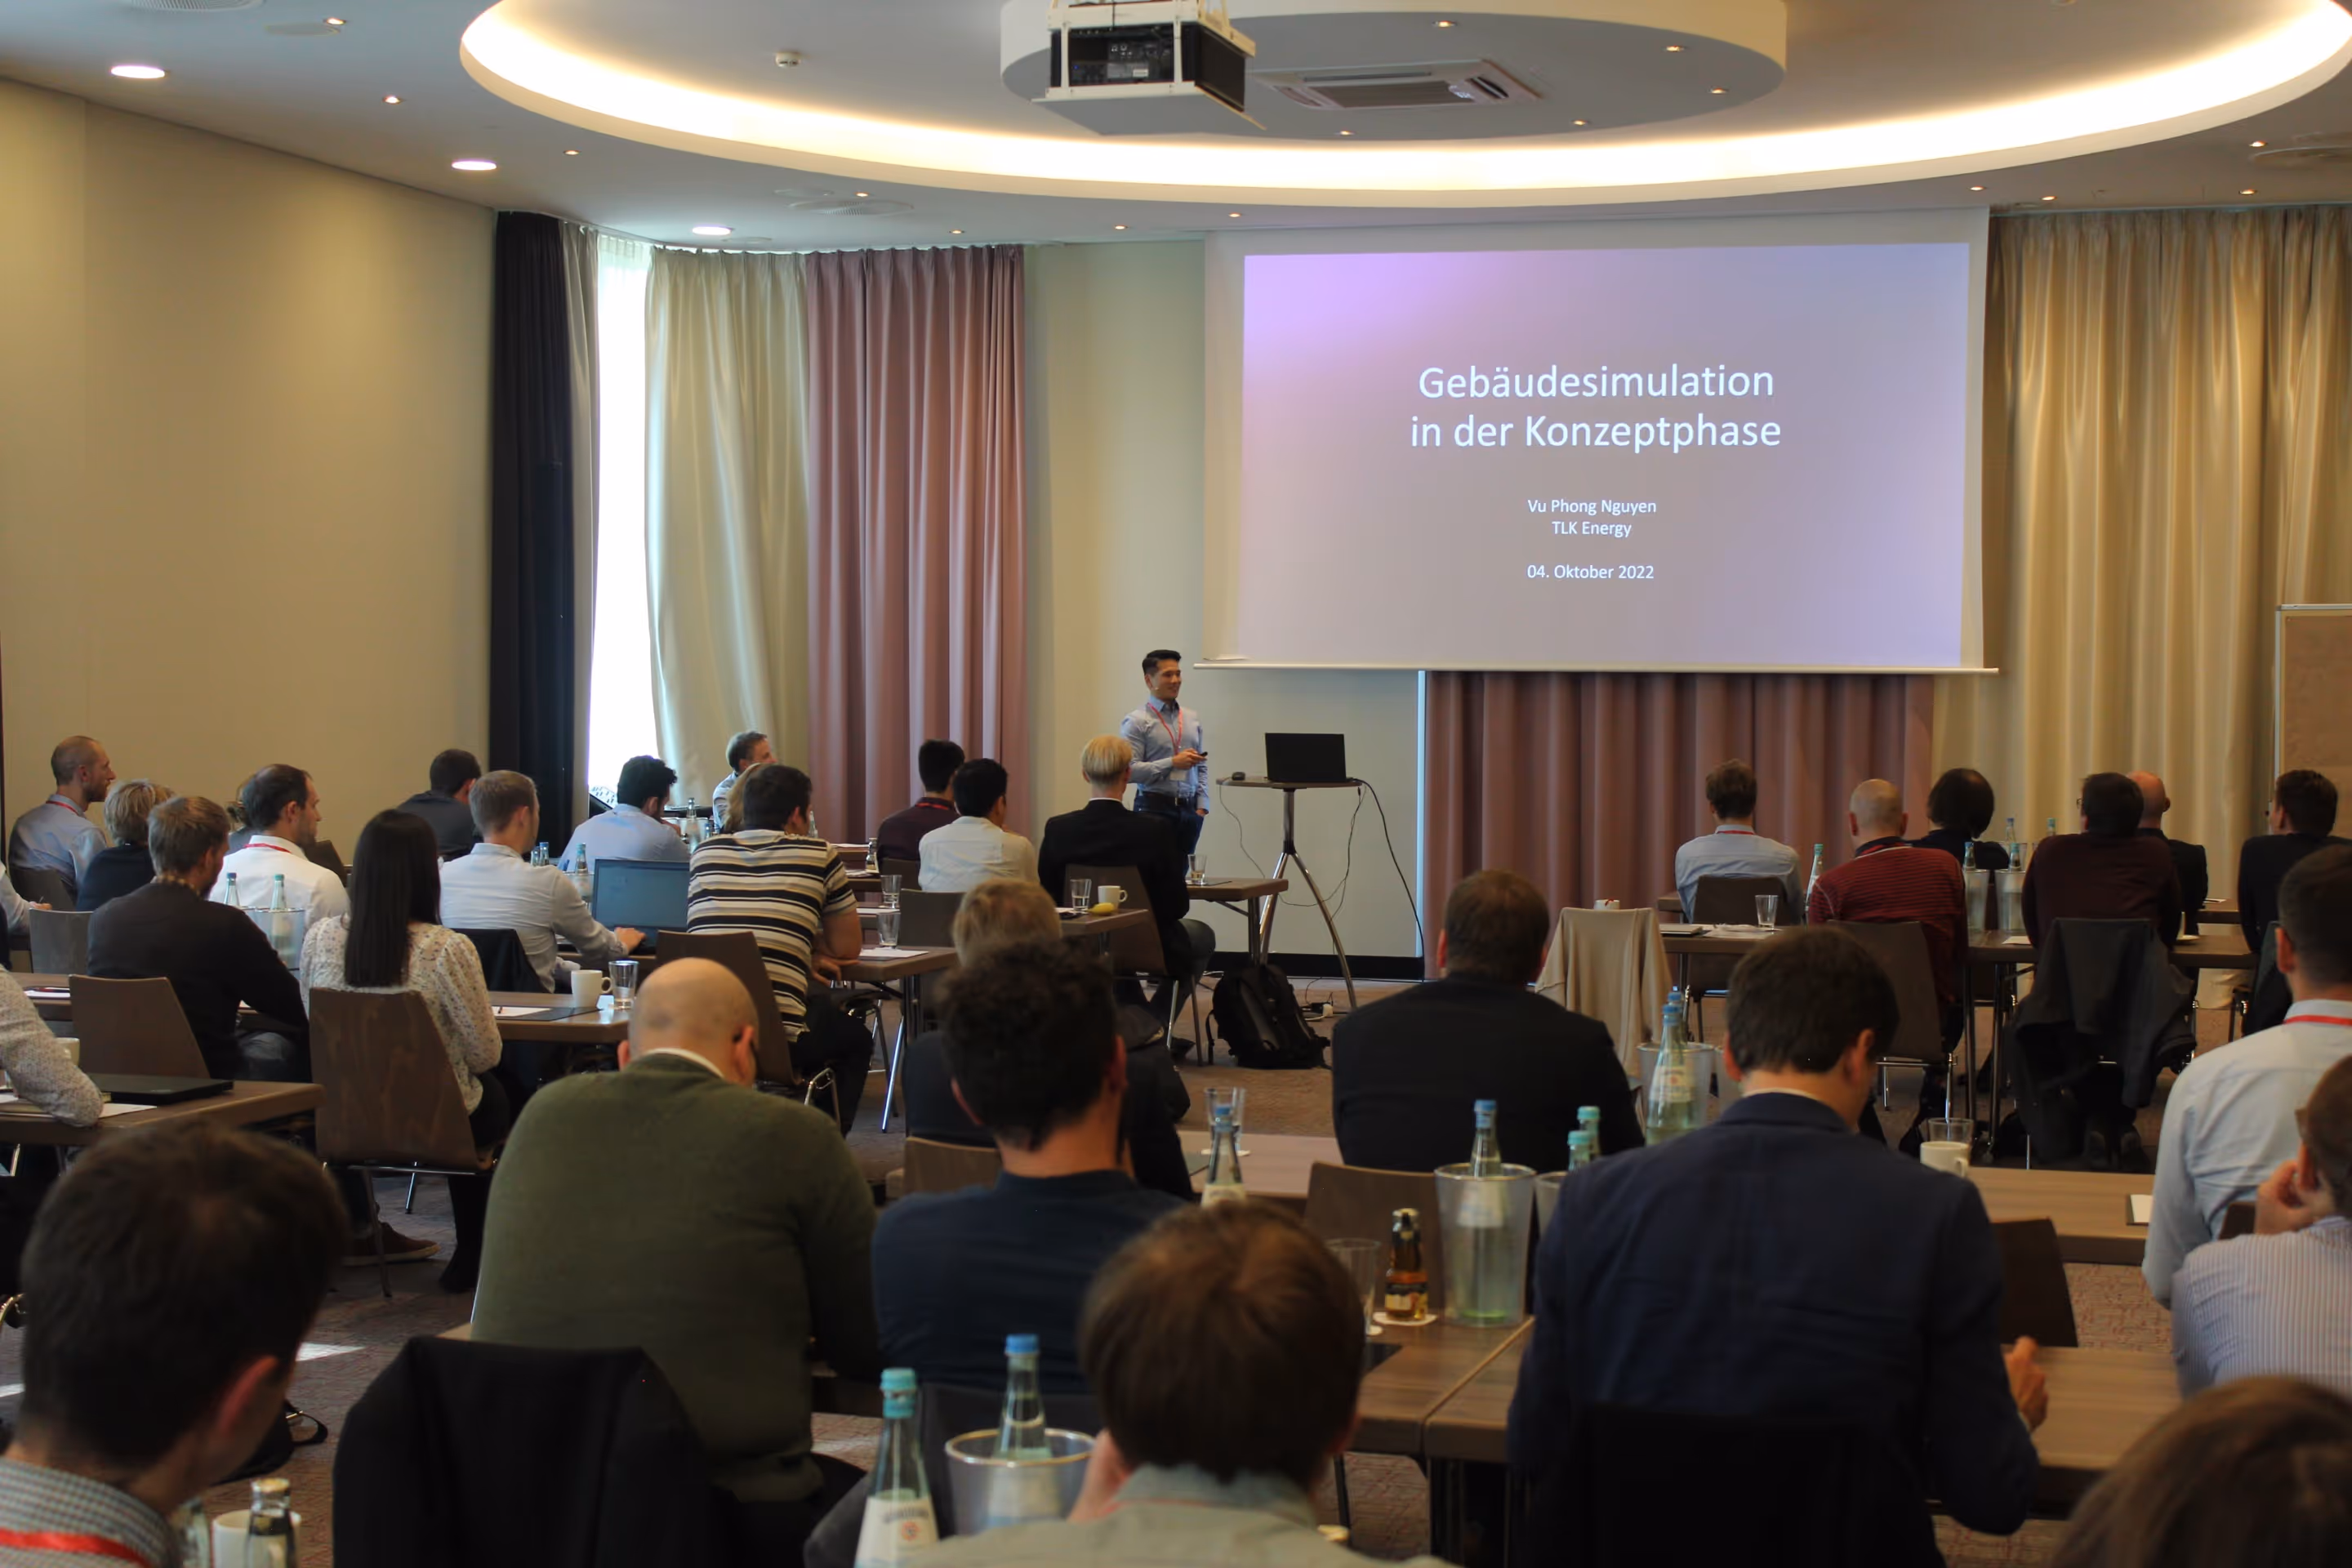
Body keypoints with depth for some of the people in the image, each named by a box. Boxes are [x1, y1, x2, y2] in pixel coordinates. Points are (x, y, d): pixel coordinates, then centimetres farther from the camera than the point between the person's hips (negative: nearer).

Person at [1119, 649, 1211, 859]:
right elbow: (1129, 770, -14)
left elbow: (1201, 767, 16)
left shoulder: (1192, 719, 15)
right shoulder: (1137, 722, -4)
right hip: (1155, 808, -5)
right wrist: (1172, 763, -17)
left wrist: (1202, 806, 5)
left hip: (1188, 810, 5)